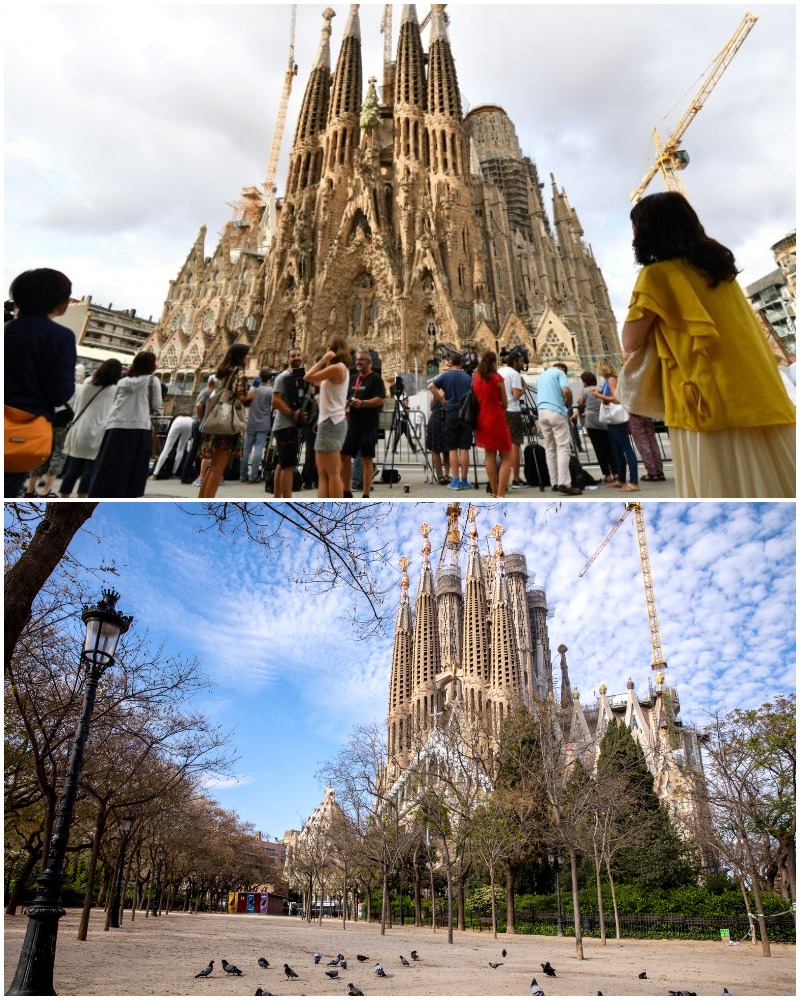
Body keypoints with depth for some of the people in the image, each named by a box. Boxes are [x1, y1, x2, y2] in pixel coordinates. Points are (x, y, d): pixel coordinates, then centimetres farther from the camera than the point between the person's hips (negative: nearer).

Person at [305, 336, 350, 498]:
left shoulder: (337, 367, -11)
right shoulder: (340, 369, 19)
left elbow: (308, 377, -11)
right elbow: (316, 381, 20)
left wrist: (324, 359, -6)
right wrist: (326, 361, 21)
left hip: (331, 423, -10)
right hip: (329, 422, 10)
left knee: (333, 474, -9)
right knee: (323, 474, 9)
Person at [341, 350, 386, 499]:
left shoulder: (375, 379, -2)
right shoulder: (352, 379, 17)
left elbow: (380, 399, -12)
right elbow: (346, 398, 22)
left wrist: (362, 403, -24)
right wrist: (345, 403, 0)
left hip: (369, 426, -6)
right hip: (352, 425, 7)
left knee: (367, 459, -3)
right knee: (344, 457, 6)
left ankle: (366, 496, 2)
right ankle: (346, 492, 18)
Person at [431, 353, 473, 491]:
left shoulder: (445, 376, 0)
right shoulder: (467, 377, 8)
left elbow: (431, 386, -10)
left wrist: (441, 399, -2)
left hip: (451, 413, -2)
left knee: (453, 449, 1)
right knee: (464, 448, 2)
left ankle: (455, 481, -1)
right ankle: (464, 480, 5)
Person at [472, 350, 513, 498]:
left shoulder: (475, 378, 7)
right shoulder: (497, 378, -8)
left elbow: (476, 399, 12)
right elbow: (505, 404, -2)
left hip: (482, 420, 6)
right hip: (497, 419, -6)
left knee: (490, 457, 14)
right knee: (506, 458, -2)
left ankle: (494, 494, 18)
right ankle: (500, 496, -14)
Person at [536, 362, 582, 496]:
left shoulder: (541, 375, 26)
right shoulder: (559, 373, 3)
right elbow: (566, 391, -12)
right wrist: (569, 404, 6)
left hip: (541, 411, 7)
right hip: (556, 411, -7)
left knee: (549, 448, 8)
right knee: (563, 447, -9)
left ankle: (555, 483, 7)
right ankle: (564, 483, -17)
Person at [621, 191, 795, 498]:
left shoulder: (656, 274, -2)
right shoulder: (716, 261, 19)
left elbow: (631, 342, -2)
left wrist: (641, 301, 12)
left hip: (710, 404, -7)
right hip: (762, 397, 7)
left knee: (722, 490, -3)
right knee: (774, 487, 8)